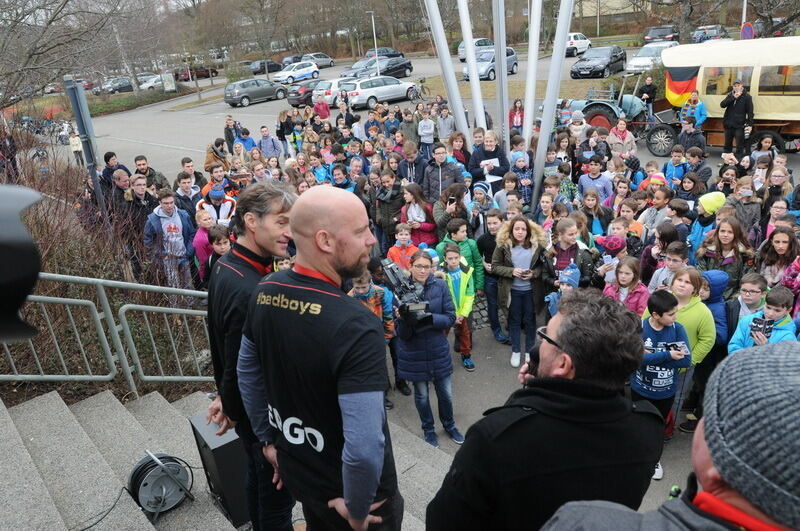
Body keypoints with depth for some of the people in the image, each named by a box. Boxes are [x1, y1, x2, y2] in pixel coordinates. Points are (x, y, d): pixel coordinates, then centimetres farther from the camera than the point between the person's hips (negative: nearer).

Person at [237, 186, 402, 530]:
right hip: (344, 486, -6)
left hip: (296, 469, 6)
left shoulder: (264, 293, -10)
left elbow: (247, 372, 4)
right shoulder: (356, 325, -33)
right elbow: (364, 445, -36)